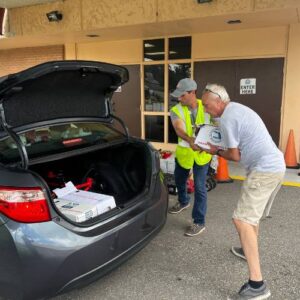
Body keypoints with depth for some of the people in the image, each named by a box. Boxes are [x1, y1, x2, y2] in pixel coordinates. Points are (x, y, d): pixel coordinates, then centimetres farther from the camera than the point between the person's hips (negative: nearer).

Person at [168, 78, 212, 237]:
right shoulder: (176, 110, -14)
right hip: (183, 151, 3)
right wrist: (190, 140, -52)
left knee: (200, 187, -6)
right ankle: (183, 202, 53)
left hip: (202, 152, -3)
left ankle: (199, 222, 8)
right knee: (179, 180, 22)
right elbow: (179, 130, -32)